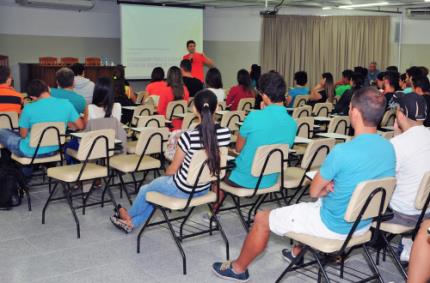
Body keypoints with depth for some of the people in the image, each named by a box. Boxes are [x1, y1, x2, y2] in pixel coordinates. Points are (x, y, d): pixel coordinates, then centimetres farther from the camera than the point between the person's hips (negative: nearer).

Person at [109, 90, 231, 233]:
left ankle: (129, 215, 54)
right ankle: (132, 222, 42)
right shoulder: (225, 133, -14)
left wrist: (166, 174, 10)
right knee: (157, 186, 30)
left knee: (146, 189, 26)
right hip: (205, 188, 6)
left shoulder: (189, 136, -29)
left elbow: (172, 169, -14)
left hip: (182, 189, -5)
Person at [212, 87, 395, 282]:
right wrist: (333, 186, -3)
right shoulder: (389, 148, -6)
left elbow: (314, 191, -14)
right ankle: (297, 253, 50)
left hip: (333, 226, -7)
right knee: (307, 207, 36)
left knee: (262, 219, 9)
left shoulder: (342, 152, -30)